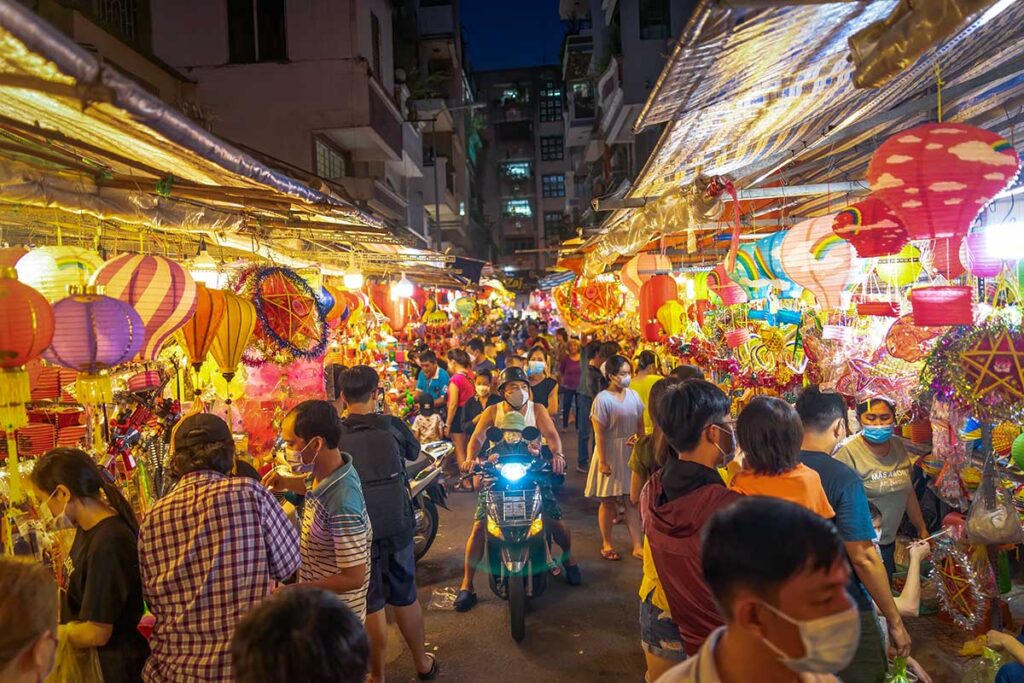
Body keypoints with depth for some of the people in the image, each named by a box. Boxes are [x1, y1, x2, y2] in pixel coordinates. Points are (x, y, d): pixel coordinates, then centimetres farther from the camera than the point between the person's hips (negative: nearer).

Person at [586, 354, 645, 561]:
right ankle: (607, 544, 24)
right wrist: (602, 462, -15)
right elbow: (599, 434, -15)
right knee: (608, 501, 8)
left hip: (631, 453, 4)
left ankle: (637, 546, 12)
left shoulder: (633, 395, 2)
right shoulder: (603, 399, -15)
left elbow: (640, 425, 9)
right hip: (610, 454, -4)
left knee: (632, 500, 6)